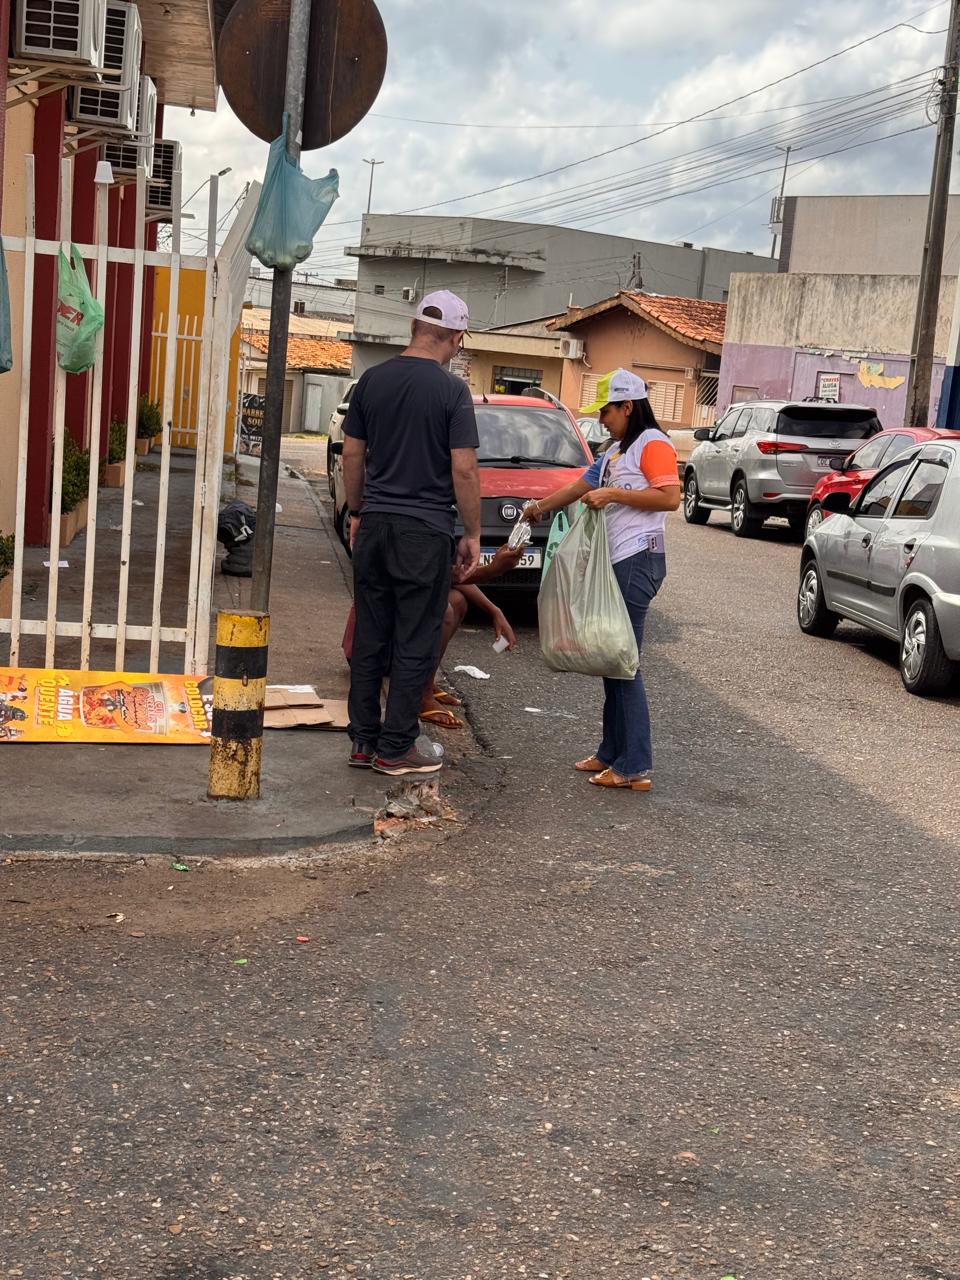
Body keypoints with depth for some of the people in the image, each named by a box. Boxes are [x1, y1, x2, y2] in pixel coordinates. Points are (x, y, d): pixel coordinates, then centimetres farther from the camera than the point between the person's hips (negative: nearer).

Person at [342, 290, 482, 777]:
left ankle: (363, 740, 18)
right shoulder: (451, 390, -10)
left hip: (374, 523, 5)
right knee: (415, 644, 3)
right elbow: (464, 469, -11)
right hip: (425, 532, -5)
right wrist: (472, 535, -3)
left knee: (370, 637, 11)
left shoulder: (372, 380, 5)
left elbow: (352, 454, 10)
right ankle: (395, 748, 8)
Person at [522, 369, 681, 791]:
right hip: (615, 562, 10)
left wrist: (613, 495, -17)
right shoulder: (616, 451, 23)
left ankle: (635, 768, -8)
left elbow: (671, 498, -18)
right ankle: (612, 753, 16)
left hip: (636, 562, -10)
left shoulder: (652, 443, -6)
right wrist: (541, 507, 44)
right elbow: (581, 486, 36)